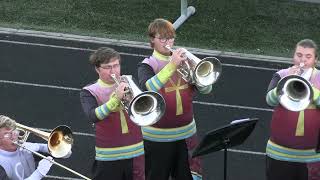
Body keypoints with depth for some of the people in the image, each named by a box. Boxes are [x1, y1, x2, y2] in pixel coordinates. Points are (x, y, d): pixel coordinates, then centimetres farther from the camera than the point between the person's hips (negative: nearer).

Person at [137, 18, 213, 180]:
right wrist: (171, 66, -36)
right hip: (158, 137, -4)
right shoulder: (147, 65, -7)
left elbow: (206, 89, -2)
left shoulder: (182, 61, 4)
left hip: (186, 133, 4)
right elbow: (147, 88, -30)